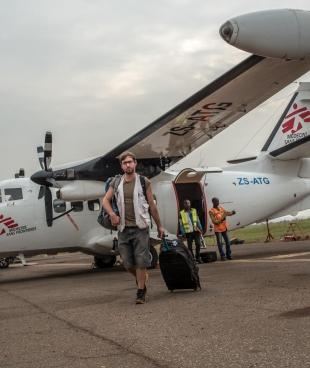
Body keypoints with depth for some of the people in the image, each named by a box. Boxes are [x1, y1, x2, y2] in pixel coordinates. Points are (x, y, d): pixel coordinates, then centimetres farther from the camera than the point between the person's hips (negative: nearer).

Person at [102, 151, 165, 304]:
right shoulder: (116, 183, 7)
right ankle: (142, 278, 34)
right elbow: (105, 200, 12)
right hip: (123, 228, 3)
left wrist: (159, 226, 8)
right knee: (127, 263, 4)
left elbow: (152, 206, 5)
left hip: (140, 227, -3)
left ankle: (140, 293, 5)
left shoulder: (144, 182, 0)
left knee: (141, 261, -5)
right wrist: (112, 214, -7)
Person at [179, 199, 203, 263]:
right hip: (188, 232, -2)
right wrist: (183, 233, -7)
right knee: (190, 246, 2)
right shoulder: (181, 213, 0)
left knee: (198, 244, -5)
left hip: (196, 230, 2)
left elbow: (198, 220, 14)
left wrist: (200, 228, 7)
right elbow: (181, 224, -1)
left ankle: (198, 258, 9)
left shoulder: (194, 211, 10)